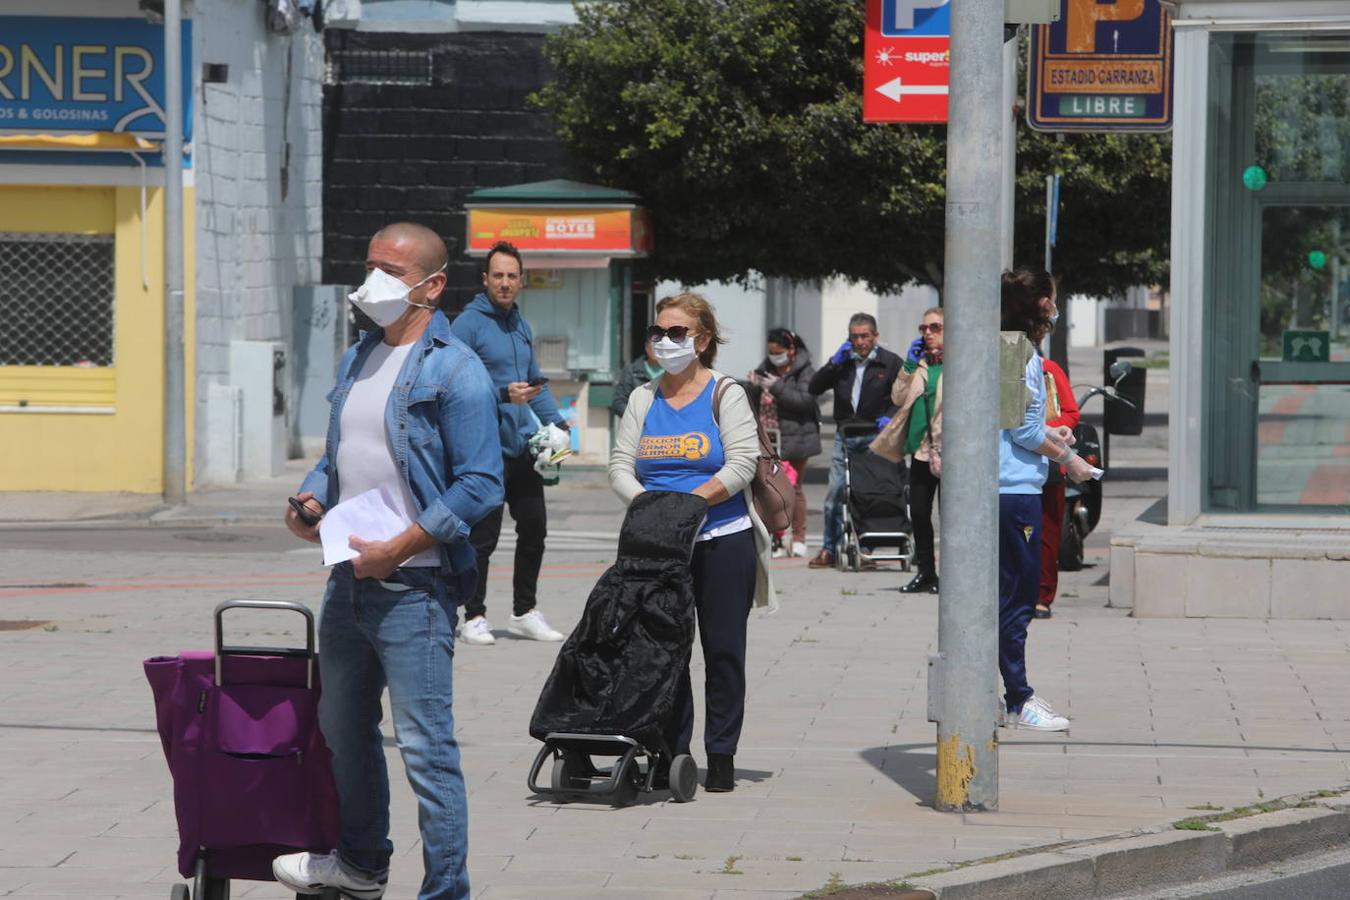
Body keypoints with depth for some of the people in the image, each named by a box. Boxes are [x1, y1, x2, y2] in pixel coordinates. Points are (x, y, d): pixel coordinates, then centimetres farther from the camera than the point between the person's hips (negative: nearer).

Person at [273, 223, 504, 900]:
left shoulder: (454, 370, -11)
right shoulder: (358, 360, 13)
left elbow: (480, 485, -16)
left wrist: (398, 549, -19)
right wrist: (311, 500, 2)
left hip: (413, 585, -9)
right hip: (349, 578, 9)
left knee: (426, 749, -8)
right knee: (342, 728, 22)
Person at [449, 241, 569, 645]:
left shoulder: (521, 326, 14)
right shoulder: (468, 324, -10)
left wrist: (555, 422, 9)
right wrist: (504, 395, -26)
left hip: (522, 447, 7)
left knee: (534, 527, 11)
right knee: (483, 536, -2)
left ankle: (525, 612, 24)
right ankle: (474, 617, 8)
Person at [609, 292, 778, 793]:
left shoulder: (725, 394, 0)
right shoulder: (643, 399, 12)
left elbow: (742, 464, -10)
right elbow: (620, 466, 6)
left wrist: (690, 501, -19)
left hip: (722, 542, -3)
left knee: (723, 651, 0)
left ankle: (721, 756, 5)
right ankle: (672, 754, 7)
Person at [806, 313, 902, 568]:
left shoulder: (890, 363, 4)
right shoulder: (843, 362, 14)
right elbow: (814, 388, 8)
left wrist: (890, 417, -15)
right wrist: (834, 363, -3)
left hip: (874, 438, -3)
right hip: (845, 437, 3)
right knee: (835, 492, -1)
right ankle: (831, 549, 7)